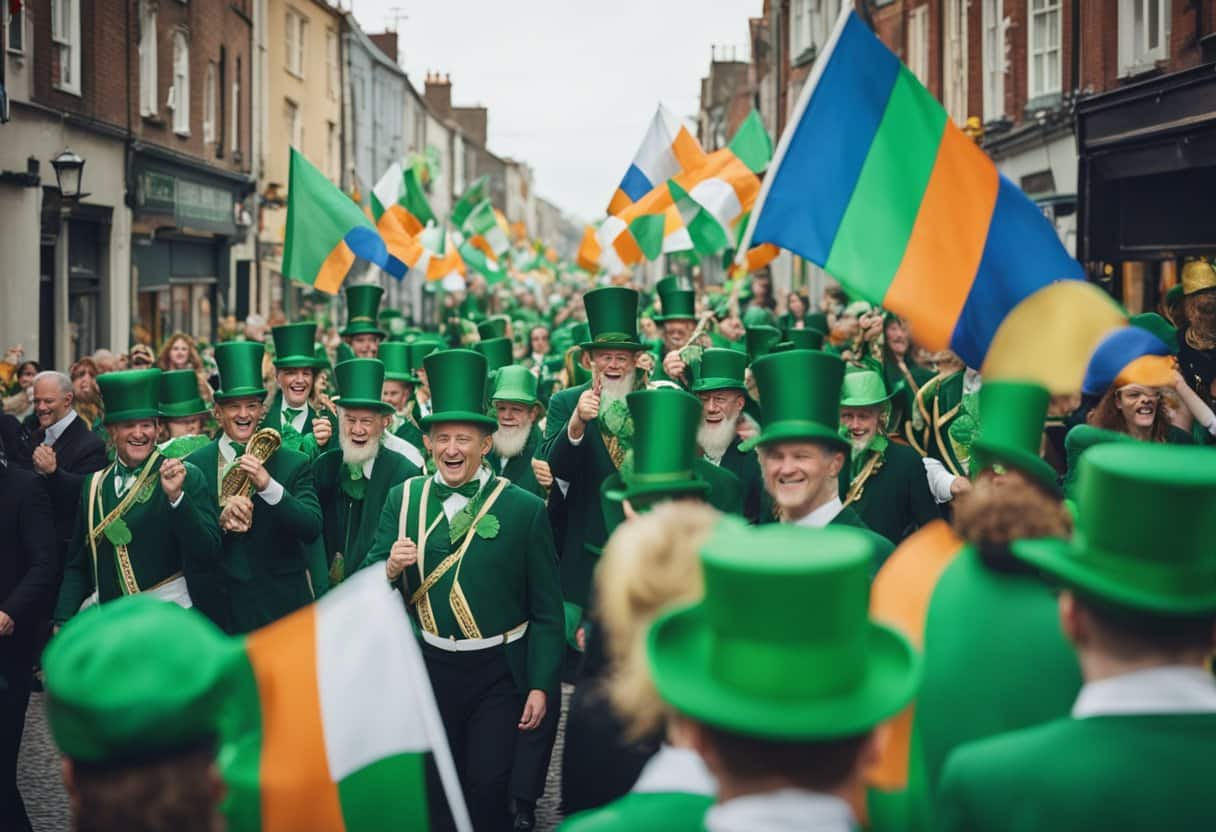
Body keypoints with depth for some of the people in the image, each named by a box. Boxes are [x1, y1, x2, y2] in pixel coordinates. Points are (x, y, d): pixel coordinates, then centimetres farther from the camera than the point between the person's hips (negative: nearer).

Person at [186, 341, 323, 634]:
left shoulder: (294, 464, -1)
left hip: (282, 604, 0)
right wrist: (220, 521, -21)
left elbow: (312, 529, -12)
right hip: (220, 606, 0)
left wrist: (268, 486, -24)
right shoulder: (195, 465, 1)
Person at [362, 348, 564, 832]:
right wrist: (390, 568, -20)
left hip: (498, 671, -3)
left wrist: (540, 685, -7)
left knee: (488, 787, -3)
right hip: (429, 666, 3)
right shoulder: (404, 498, 1)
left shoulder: (525, 509, -8)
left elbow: (547, 608, -5)